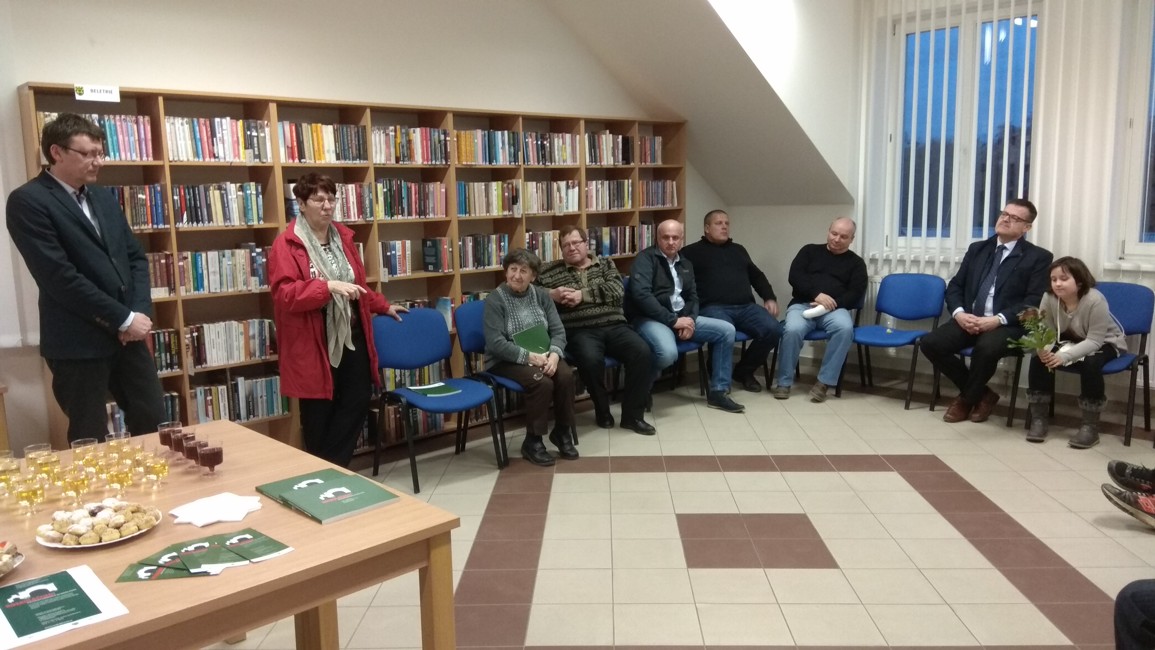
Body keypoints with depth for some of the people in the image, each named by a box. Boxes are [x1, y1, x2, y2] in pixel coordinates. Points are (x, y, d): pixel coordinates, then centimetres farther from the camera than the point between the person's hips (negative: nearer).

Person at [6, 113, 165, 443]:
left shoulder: (104, 197, 13)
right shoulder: (27, 201, -9)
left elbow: (136, 256, 12)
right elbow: (59, 276, -17)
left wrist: (140, 312, -5)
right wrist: (124, 318, -15)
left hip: (128, 332, 6)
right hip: (79, 342, -6)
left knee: (153, 422, 10)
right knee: (91, 440, 5)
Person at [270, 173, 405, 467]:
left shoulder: (343, 237, 12)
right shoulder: (286, 245, -9)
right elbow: (284, 294, -20)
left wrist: (383, 306, 34)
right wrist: (328, 286, -28)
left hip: (351, 337, 6)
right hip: (313, 343, -6)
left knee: (358, 401, 7)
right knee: (318, 415, 2)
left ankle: (333, 467, 21)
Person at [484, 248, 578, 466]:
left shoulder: (541, 295, 7)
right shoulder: (494, 300, -9)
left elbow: (558, 330, 1)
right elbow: (495, 343, -18)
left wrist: (553, 354, -20)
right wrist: (529, 356, -25)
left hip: (543, 355, 5)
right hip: (506, 360, -5)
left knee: (566, 375, -24)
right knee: (542, 382, -31)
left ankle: (562, 432, -3)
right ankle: (532, 442, -13)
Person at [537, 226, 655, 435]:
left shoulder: (605, 263, 16)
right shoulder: (551, 271, 13)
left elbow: (617, 290, -1)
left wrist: (582, 294, -11)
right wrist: (551, 295, -10)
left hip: (614, 326, 2)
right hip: (580, 331, -2)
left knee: (641, 351, -25)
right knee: (591, 359, -34)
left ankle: (632, 415, -12)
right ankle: (603, 411, -6)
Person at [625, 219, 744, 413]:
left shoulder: (685, 264, 18)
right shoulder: (646, 258, -7)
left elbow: (692, 296, 18)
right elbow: (641, 294, -20)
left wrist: (691, 319, -6)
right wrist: (672, 320, -20)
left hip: (681, 317, 8)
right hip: (650, 319, -8)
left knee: (726, 330, -3)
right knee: (668, 353, -38)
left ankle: (718, 392, 3)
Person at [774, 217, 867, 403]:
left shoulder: (856, 263, 15)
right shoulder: (810, 250, 17)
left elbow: (855, 294, 3)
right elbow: (795, 276, 3)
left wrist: (830, 304, -15)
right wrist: (816, 294, -14)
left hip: (835, 308, 0)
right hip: (802, 304, 0)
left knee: (845, 328, -35)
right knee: (792, 329, -33)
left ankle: (824, 382, -26)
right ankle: (784, 382, -17)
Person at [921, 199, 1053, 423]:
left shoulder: (1038, 257, 4)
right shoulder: (977, 249, 18)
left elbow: (1034, 301, -7)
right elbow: (954, 286, 13)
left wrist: (998, 320, -21)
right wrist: (959, 313, -8)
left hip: (1007, 325, -5)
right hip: (968, 320, 5)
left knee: (986, 348, -38)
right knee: (931, 343, -21)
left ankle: (967, 398, -5)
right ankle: (981, 393, 0)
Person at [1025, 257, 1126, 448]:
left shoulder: (1095, 300, -30)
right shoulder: (1049, 298, -18)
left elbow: (1094, 341, -31)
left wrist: (1065, 355, -44)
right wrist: (1043, 348, -40)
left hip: (1104, 343, -4)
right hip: (1070, 339, 4)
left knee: (1090, 364, -35)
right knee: (1039, 357, -22)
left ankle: (1090, 426, -20)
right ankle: (1039, 417, -8)